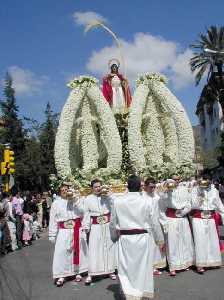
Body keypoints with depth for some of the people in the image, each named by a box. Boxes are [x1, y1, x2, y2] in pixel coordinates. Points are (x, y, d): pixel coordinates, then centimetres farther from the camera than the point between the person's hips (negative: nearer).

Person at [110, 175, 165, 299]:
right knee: (144, 267, 15)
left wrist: (115, 235, 23)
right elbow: (154, 222, -1)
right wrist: (160, 240, 13)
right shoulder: (145, 201, -9)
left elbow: (113, 222, 4)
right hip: (143, 238, 0)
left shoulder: (117, 201, -6)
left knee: (127, 268, 9)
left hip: (125, 239, 0)